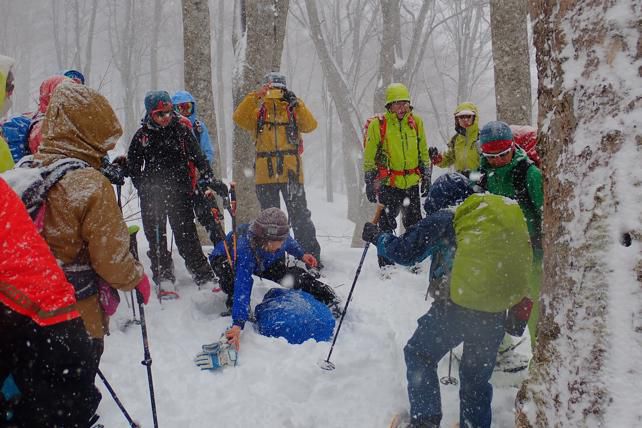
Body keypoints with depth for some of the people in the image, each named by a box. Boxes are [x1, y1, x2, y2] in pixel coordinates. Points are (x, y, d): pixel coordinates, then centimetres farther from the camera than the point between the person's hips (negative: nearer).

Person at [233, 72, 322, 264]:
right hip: (266, 173, 1)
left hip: (291, 171, 0)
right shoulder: (258, 111, 11)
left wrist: (296, 103, -15)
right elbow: (239, 118, -9)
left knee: (300, 216, 0)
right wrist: (255, 96, -16)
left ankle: (311, 256, 4)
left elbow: (310, 125, -6)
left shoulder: (293, 110, 11)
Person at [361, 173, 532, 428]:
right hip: (495, 314, 6)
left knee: (419, 355, 15)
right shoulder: (509, 212, 13)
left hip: (457, 306, -5)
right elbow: (523, 260, 22)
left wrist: (377, 237, 13)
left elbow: (405, 252, -3)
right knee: (477, 376, 22)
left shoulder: (445, 218, -5)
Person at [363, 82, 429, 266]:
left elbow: (423, 152, 15)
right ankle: (386, 265, 12)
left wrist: (426, 175, 11)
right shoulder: (378, 124, -6)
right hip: (388, 184, -3)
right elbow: (369, 157, -2)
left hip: (412, 184, 4)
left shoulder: (416, 122, 4)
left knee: (414, 225, 12)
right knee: (386, 226, 1)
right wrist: (369, 183, -4)